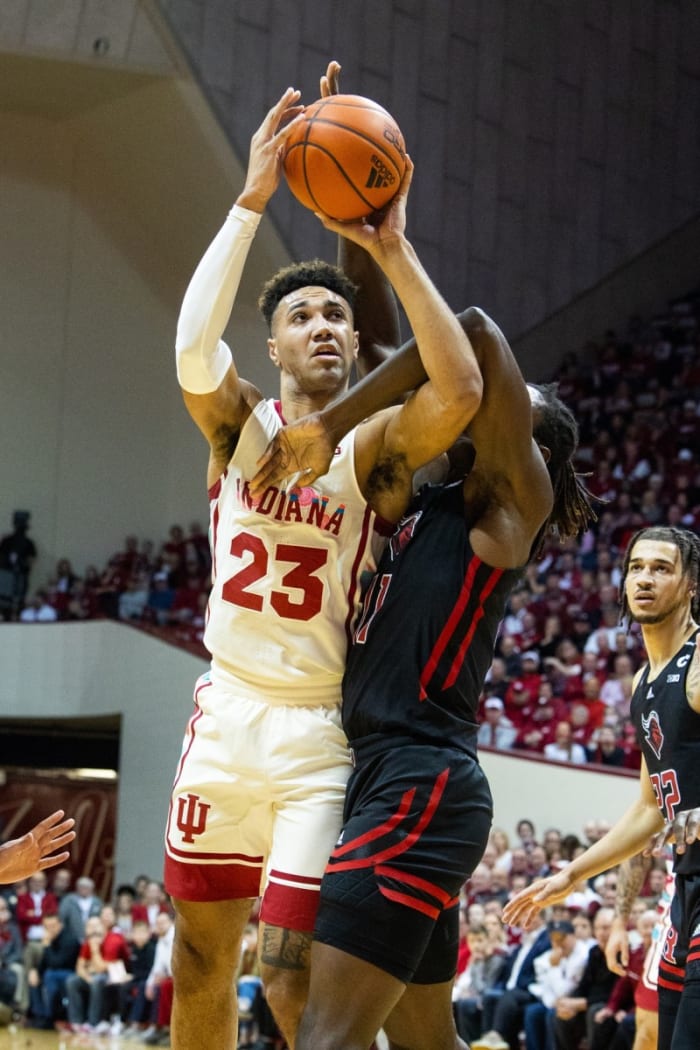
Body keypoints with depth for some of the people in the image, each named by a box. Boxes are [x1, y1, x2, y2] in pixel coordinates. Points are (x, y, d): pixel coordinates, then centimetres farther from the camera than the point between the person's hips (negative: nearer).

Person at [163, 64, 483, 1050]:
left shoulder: (375, 445, -5)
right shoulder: (239, 423, 2)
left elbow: (460, 389, -27)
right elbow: (194, 346, -20)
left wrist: (394, 250, -27)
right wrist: (252, 201, -26)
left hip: (322, 730, -3)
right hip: (227, 713, 4)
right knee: (199, 960, 12)